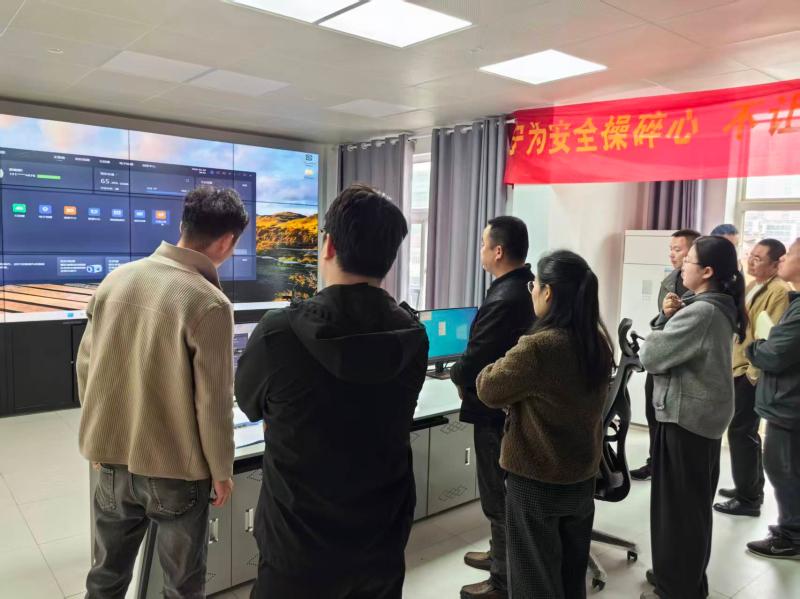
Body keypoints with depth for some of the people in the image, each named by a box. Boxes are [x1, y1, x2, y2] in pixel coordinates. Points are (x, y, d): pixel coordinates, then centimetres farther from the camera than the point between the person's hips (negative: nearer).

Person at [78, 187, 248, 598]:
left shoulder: (115, 279, -3)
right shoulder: (209, 304, -21)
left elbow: (86, 367, 5)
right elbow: (213, 402, -17)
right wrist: (221, 470, -2)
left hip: (113, 460, 5)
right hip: (175, 470, -5)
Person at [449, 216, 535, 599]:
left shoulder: (503, 300, -27)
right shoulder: (529, 288, 3)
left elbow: (474, 360, -25)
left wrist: (457, 376, -4)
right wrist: (469, 372, 4)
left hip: (496, 410, -9)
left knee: (498, 498, 6)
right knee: (508, 493, 24)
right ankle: (503, 555, 41)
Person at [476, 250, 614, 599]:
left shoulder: (538, 347, -27)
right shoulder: (599, 341, -3)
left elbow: (488, 390, -14)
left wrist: (506, 363, 4)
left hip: (537, 478, -7)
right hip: (582, 473, 7)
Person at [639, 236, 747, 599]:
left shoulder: (700, 312, -23)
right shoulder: (718, 308, 8)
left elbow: (650, 355, -20)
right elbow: (678, 347, 11)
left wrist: (666, 318, -2)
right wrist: (669, 316, -5)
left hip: (686, 416, -10)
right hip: (703, 414, 10)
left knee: (677, 504, 3)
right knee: (693, 502, 19)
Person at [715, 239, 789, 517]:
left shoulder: (779, 292, -15)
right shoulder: (751, 287, 15)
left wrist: (754, 372, -19)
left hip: (751, 374, -9)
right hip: (738, 369, 9)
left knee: (740, 432, -4)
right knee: (746, 432, 17)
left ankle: (748, 498, 7)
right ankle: (750, 488, 30)